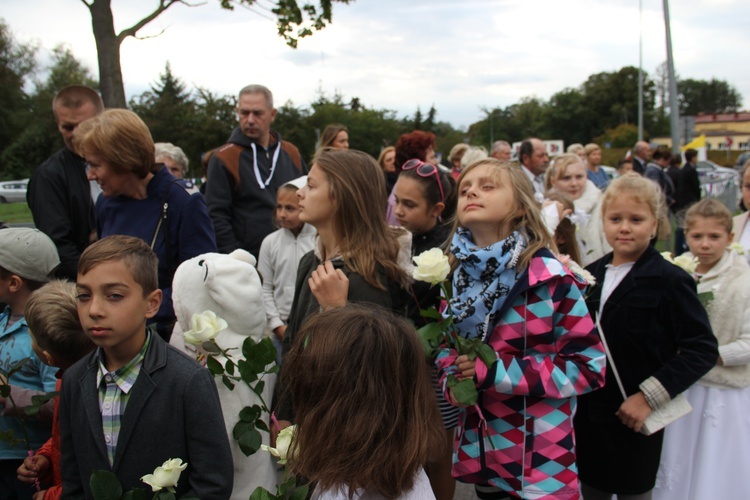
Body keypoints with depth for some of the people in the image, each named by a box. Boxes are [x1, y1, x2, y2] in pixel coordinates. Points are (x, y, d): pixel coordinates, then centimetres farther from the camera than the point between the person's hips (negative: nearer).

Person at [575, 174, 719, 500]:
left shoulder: (669, 280, -12)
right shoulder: (591, 274, 5)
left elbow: (703, 349, -16)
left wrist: (649, 396, -20)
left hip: (634, 418, -5)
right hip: (588, 414, 5)